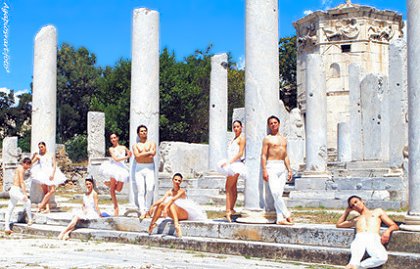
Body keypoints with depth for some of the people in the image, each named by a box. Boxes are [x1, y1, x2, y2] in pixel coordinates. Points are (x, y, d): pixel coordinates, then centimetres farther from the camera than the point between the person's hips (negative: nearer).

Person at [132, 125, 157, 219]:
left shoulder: (151, 143, 12)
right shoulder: (135, 145, 14)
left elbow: (153, 154, -6)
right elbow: (137, 156, -4)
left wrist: (142, 154, -1)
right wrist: (148, 152, -4)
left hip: (150, 168, -1)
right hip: (139, 168, 1)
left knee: (150, 189, -18)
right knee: (140, 191, -7)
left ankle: (147, 209, -4)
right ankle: (142, 212, -9)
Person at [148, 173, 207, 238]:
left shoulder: (182, 191, -11)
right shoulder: (169, 192, 6)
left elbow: (173, 199, -28)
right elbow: (162, 200, -8)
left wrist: (166, 208, -43)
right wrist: (153, 205, -26)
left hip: (185, 214, -6)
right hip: (175, 215, 6)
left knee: (171, 204, -31)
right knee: (161, 204, -12)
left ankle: (177, 225, -48)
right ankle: (152, 224, -10)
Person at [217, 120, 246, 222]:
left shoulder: (241, 138, -7)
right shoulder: (233, 139, 20)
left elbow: (240, 153, -15)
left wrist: (229, 162, -18)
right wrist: (227, 162, 8)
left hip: (236, 164, -9)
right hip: (231, 165, 9)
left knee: (228, 188, -12)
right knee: (232, 188, 11)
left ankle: (228, 211, -14)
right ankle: (231, 209, 15)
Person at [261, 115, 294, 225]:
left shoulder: (284, 139, 19)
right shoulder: (267, 139, 1)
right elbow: (263, 155, -4)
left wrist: (289, 170, 14)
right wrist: (264, 170, -13)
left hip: (282, 168, 5)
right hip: (271, 166, -5)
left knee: (279, 194, 2)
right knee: (275, 193, -16)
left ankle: (280, 218, -1)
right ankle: (287, 215, -14)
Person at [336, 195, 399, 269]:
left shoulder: (378, 212, 32)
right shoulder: (356, 219, 39)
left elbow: (395, 226, 22)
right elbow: (338, 225, 50)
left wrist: (388, 230, -1)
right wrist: (347, 211, 45)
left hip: (373, 238, -1)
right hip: (360, 238, 1)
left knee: (382, 257, -38)